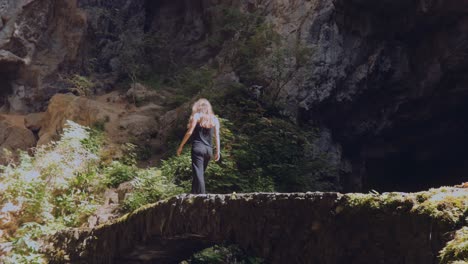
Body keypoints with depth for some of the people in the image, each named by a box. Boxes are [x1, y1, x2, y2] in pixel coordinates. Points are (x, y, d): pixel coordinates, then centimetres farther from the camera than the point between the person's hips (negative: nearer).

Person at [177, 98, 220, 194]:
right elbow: (217, 136, 8)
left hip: (198, 148, -4)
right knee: (201, 173, 15)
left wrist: (181, 146, 0)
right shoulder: (214, 119, 12)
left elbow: (189, 132, -5)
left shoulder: (196, 116, 2)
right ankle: (194, 193, 17)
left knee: (198, 173, -8)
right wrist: (218, 151, 11)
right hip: (209, 150, 5)